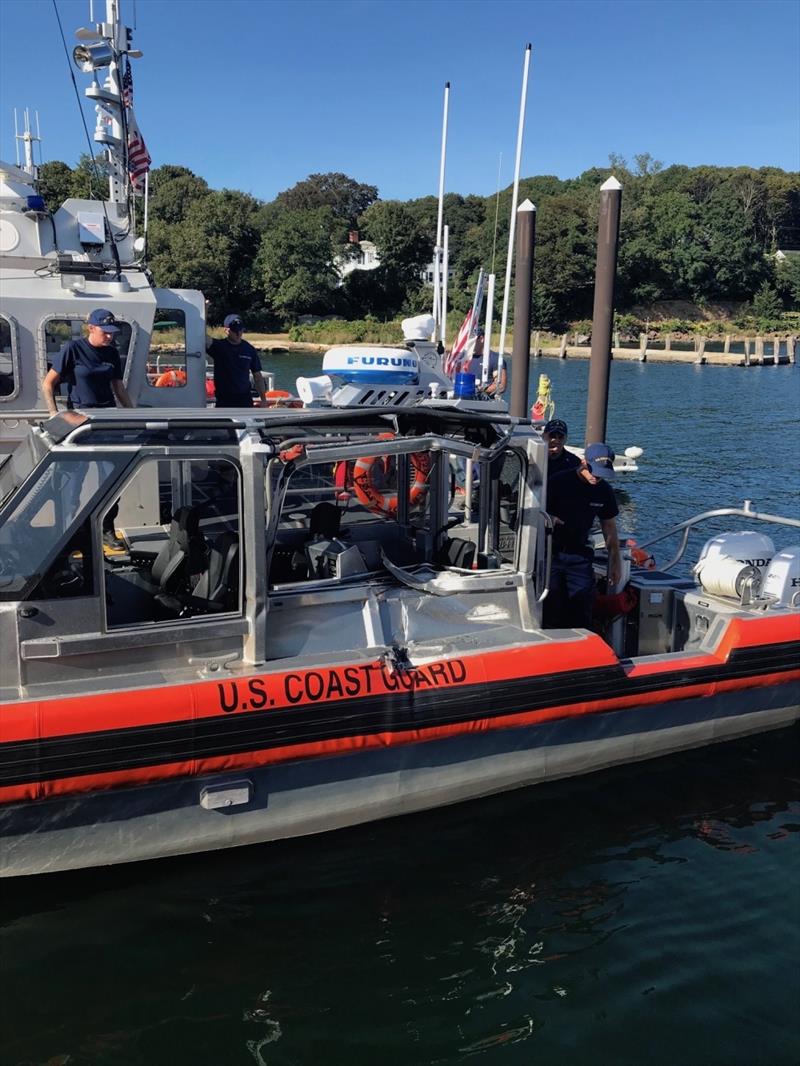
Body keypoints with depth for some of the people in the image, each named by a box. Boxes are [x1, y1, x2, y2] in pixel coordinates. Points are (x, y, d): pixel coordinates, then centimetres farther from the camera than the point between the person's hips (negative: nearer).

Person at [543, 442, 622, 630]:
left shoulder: (604, 490, 2)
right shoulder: (558, 483, -12)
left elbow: (609, 526, 13)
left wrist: (615, 561, 14)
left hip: (579, 555, 4)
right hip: (551, 552, -4)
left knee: (582, 614, 0)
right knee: (552, 611, -4)